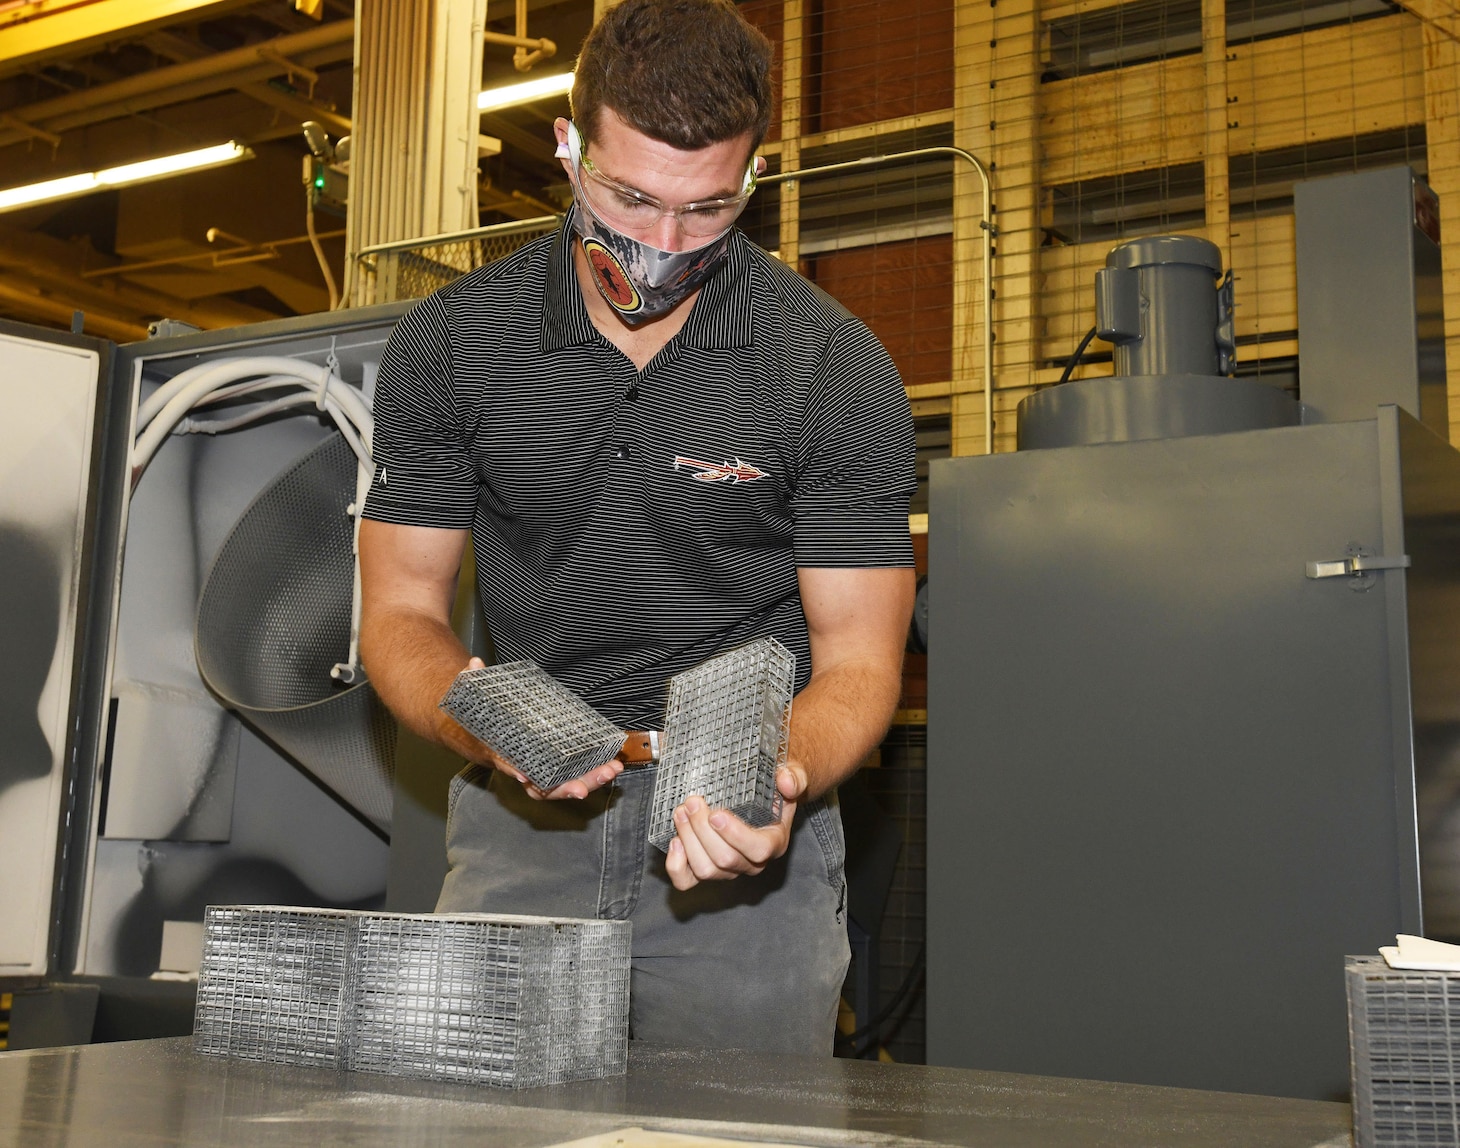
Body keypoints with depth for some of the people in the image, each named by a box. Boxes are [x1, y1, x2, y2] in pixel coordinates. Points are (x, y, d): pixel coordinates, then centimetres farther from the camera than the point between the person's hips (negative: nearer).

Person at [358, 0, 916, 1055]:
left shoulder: (836, 368, -10)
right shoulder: (448, 345, -4)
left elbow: (856, 659, -8)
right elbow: (402, 612, 0)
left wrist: (779, 781, -30)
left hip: (745, 820, -1)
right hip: (519, 815, 2)